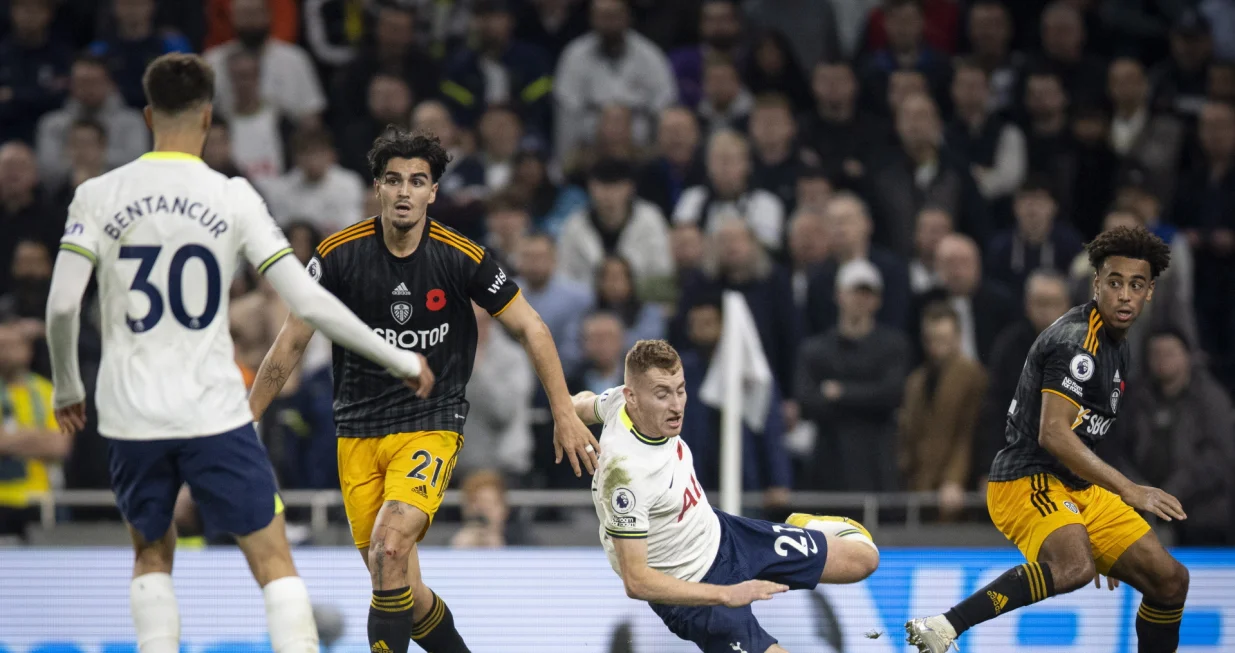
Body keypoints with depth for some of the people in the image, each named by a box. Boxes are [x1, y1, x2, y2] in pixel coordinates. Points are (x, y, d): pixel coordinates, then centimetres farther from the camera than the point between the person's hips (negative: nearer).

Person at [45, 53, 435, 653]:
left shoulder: (98, 196, -1)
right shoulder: (232, 198, -4)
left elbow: (61, 306, -6)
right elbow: (309, 302, -6)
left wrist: (67, 389, 13)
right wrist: (402, 361, 4)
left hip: (131, 416, 2)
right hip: (214, 412, -2)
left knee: (152, 553, 21)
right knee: (273, 558, 4)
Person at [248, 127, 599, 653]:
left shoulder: (461, 258, -9)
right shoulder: (338, 254, -6)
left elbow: (530, 329, 2)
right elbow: (292, 342, 2)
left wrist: (565, 416, 0)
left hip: (431, 423, -2)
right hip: (357, 432, 2)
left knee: (388, 549, -25)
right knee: (401, 590, 2)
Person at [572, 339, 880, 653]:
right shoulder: (625, 472, -38)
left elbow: (582, 404, 10)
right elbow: (636, 581, -36)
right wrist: (726, 595, -34)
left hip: (720, 531, 8)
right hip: (690, 592, -8)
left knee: (863, 558, 10)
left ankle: (809, 526, 40)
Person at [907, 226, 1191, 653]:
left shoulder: (1117, 346, 16)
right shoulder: (1075, 340, -16)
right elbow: (1053, 435, -25)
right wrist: (1130, 491, -25)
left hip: (1080, 489, 10)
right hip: (1026, 482, -10)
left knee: (1170, 581, 5)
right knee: (1073, 567, -39)